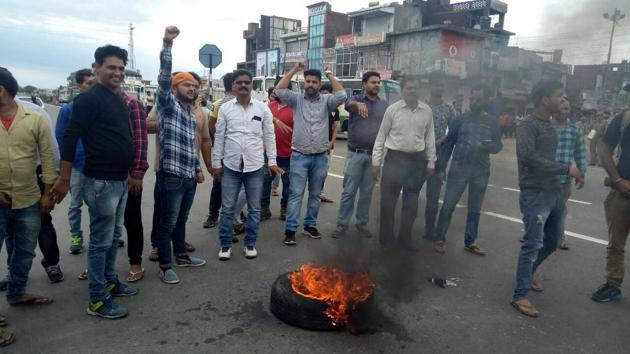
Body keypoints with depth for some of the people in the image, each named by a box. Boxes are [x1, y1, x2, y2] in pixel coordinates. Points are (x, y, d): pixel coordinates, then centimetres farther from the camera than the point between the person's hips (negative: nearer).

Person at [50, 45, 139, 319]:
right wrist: (64, 179, -17)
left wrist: (131, 173, 22)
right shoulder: (89, 99, -13)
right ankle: (97, 300, 11)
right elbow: (70, 138, -16)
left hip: (120, 181, 9)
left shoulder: (118, 100, 14)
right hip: (101, 182, -8)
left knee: (114, 237, 18)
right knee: (101, 241, 0)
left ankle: (109, 281, 33)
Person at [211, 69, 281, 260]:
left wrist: (272, 161, 0)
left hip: (255, 166, 0)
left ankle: (250, 244, 26)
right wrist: (216, 164, 2)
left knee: (254, 209, 10)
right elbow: (219, 138, 3)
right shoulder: (225, 108, 1)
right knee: (227, 209, 7)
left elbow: (269, 136, 4)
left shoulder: (263, 108, 1)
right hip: (230, 166, 0)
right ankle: (225, 245, 21)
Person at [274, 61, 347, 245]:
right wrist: (294, 70, -11)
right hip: (299, 156, -2)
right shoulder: (296, 99, 2)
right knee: (296, 194, -1)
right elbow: (279, 91, -11)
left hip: (320, 157, 2)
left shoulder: (326, 101, 3)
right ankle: (290, 229, 4)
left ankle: (310, 225, 26)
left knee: (315, 194, 12)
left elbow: (342, 96, -14)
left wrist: (330, 75, -7)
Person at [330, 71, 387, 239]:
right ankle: (342, 225, 10)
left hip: (374, 155, 3)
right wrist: (358, 104, -50)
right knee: (349, 191, 1)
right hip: (355, 154, -3)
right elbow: (349, 104, -26)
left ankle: (362, 223, 23)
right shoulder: (357, 99, -1)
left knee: (367, 192, 11)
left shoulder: (384, 104, 9)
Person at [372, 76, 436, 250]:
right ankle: (386, 237, 22)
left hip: (417, 160, 3)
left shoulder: (427, 111, 2)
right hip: (395, 158, -2)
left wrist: (431, 163, 6)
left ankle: (405, 238, 28)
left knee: (411, 202, 12)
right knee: (388, 201, 4)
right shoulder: (393, 109, -4)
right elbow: (381, 136, -2)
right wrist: (376, 162, -4)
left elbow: (430, 137, 7)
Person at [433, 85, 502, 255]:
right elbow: (448, 143, 0)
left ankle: (470, 242, 24)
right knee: (448, 206, -1)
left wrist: (489, 146, -17)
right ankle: (440, 239, 11)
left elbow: (498, 145, 8)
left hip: (481, 172, 2)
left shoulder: (493, 122, 5)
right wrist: (441, 166, -6)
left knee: (475, 210, 11)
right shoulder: (460, 119, 0)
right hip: (458, 169, -2)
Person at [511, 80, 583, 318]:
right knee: (533, 245, -7)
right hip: (535, 195, -9)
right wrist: (566, 169, -26)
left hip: (555, 192, 9)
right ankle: (520, 296, 3)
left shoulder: (550, 124, 13)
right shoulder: (527, 126, -14)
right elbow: (528, 156, -29)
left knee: (553, 241, 20)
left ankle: (528, 273, 41)